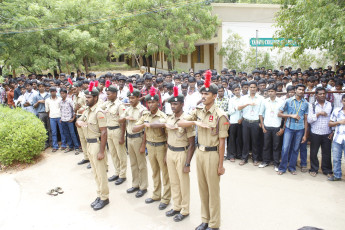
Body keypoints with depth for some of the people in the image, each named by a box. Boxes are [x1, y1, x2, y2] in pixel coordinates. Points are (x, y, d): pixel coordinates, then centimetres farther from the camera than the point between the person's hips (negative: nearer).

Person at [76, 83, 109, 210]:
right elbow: (78, 121, 20)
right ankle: (100, 195, 30)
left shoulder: (98, 112, -17)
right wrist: (79, 122, -7)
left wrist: (101, 151, -23)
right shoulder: (87, 110, 10)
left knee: (101, 173, 1)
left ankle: (104, 198, 15)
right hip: (89, 144, 9)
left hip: (97, 144, -9)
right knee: (95, 172, 17)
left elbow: (104, 132, -21)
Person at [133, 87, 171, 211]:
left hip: (161, 146, -6)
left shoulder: (162, 116, -14)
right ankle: (156, 195, 34)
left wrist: (148, 124, -23)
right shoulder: (145, 115, 2)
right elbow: (134, 129, -5)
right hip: (150, 146, 6)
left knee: (165, 172, 6)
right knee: (155, 172, 19)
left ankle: (166, 198, 19)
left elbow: (156, 124, -34)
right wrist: (144, 125, -18)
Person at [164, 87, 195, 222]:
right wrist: (166, 154, 13)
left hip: (181, 154, -6)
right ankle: (176, 207, 33)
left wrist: (187, 163, -17)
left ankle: (185, 210, 23)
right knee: (173, 182, 16)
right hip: (170, 152, 6)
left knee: (183, 183, 7)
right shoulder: (169, 118, 4)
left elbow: (192, 144, -16)